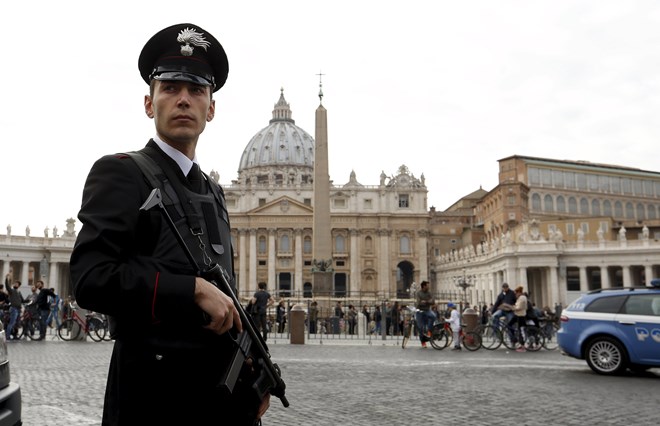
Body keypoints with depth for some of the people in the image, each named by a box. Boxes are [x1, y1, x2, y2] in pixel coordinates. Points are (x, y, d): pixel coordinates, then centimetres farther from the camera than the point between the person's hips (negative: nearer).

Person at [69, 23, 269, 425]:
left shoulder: (214, 191, 14)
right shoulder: (120, 173, -7)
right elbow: (90, 277, -19)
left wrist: (254, 372, 8)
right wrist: (196, 289, -20)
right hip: (157, 393, -6)